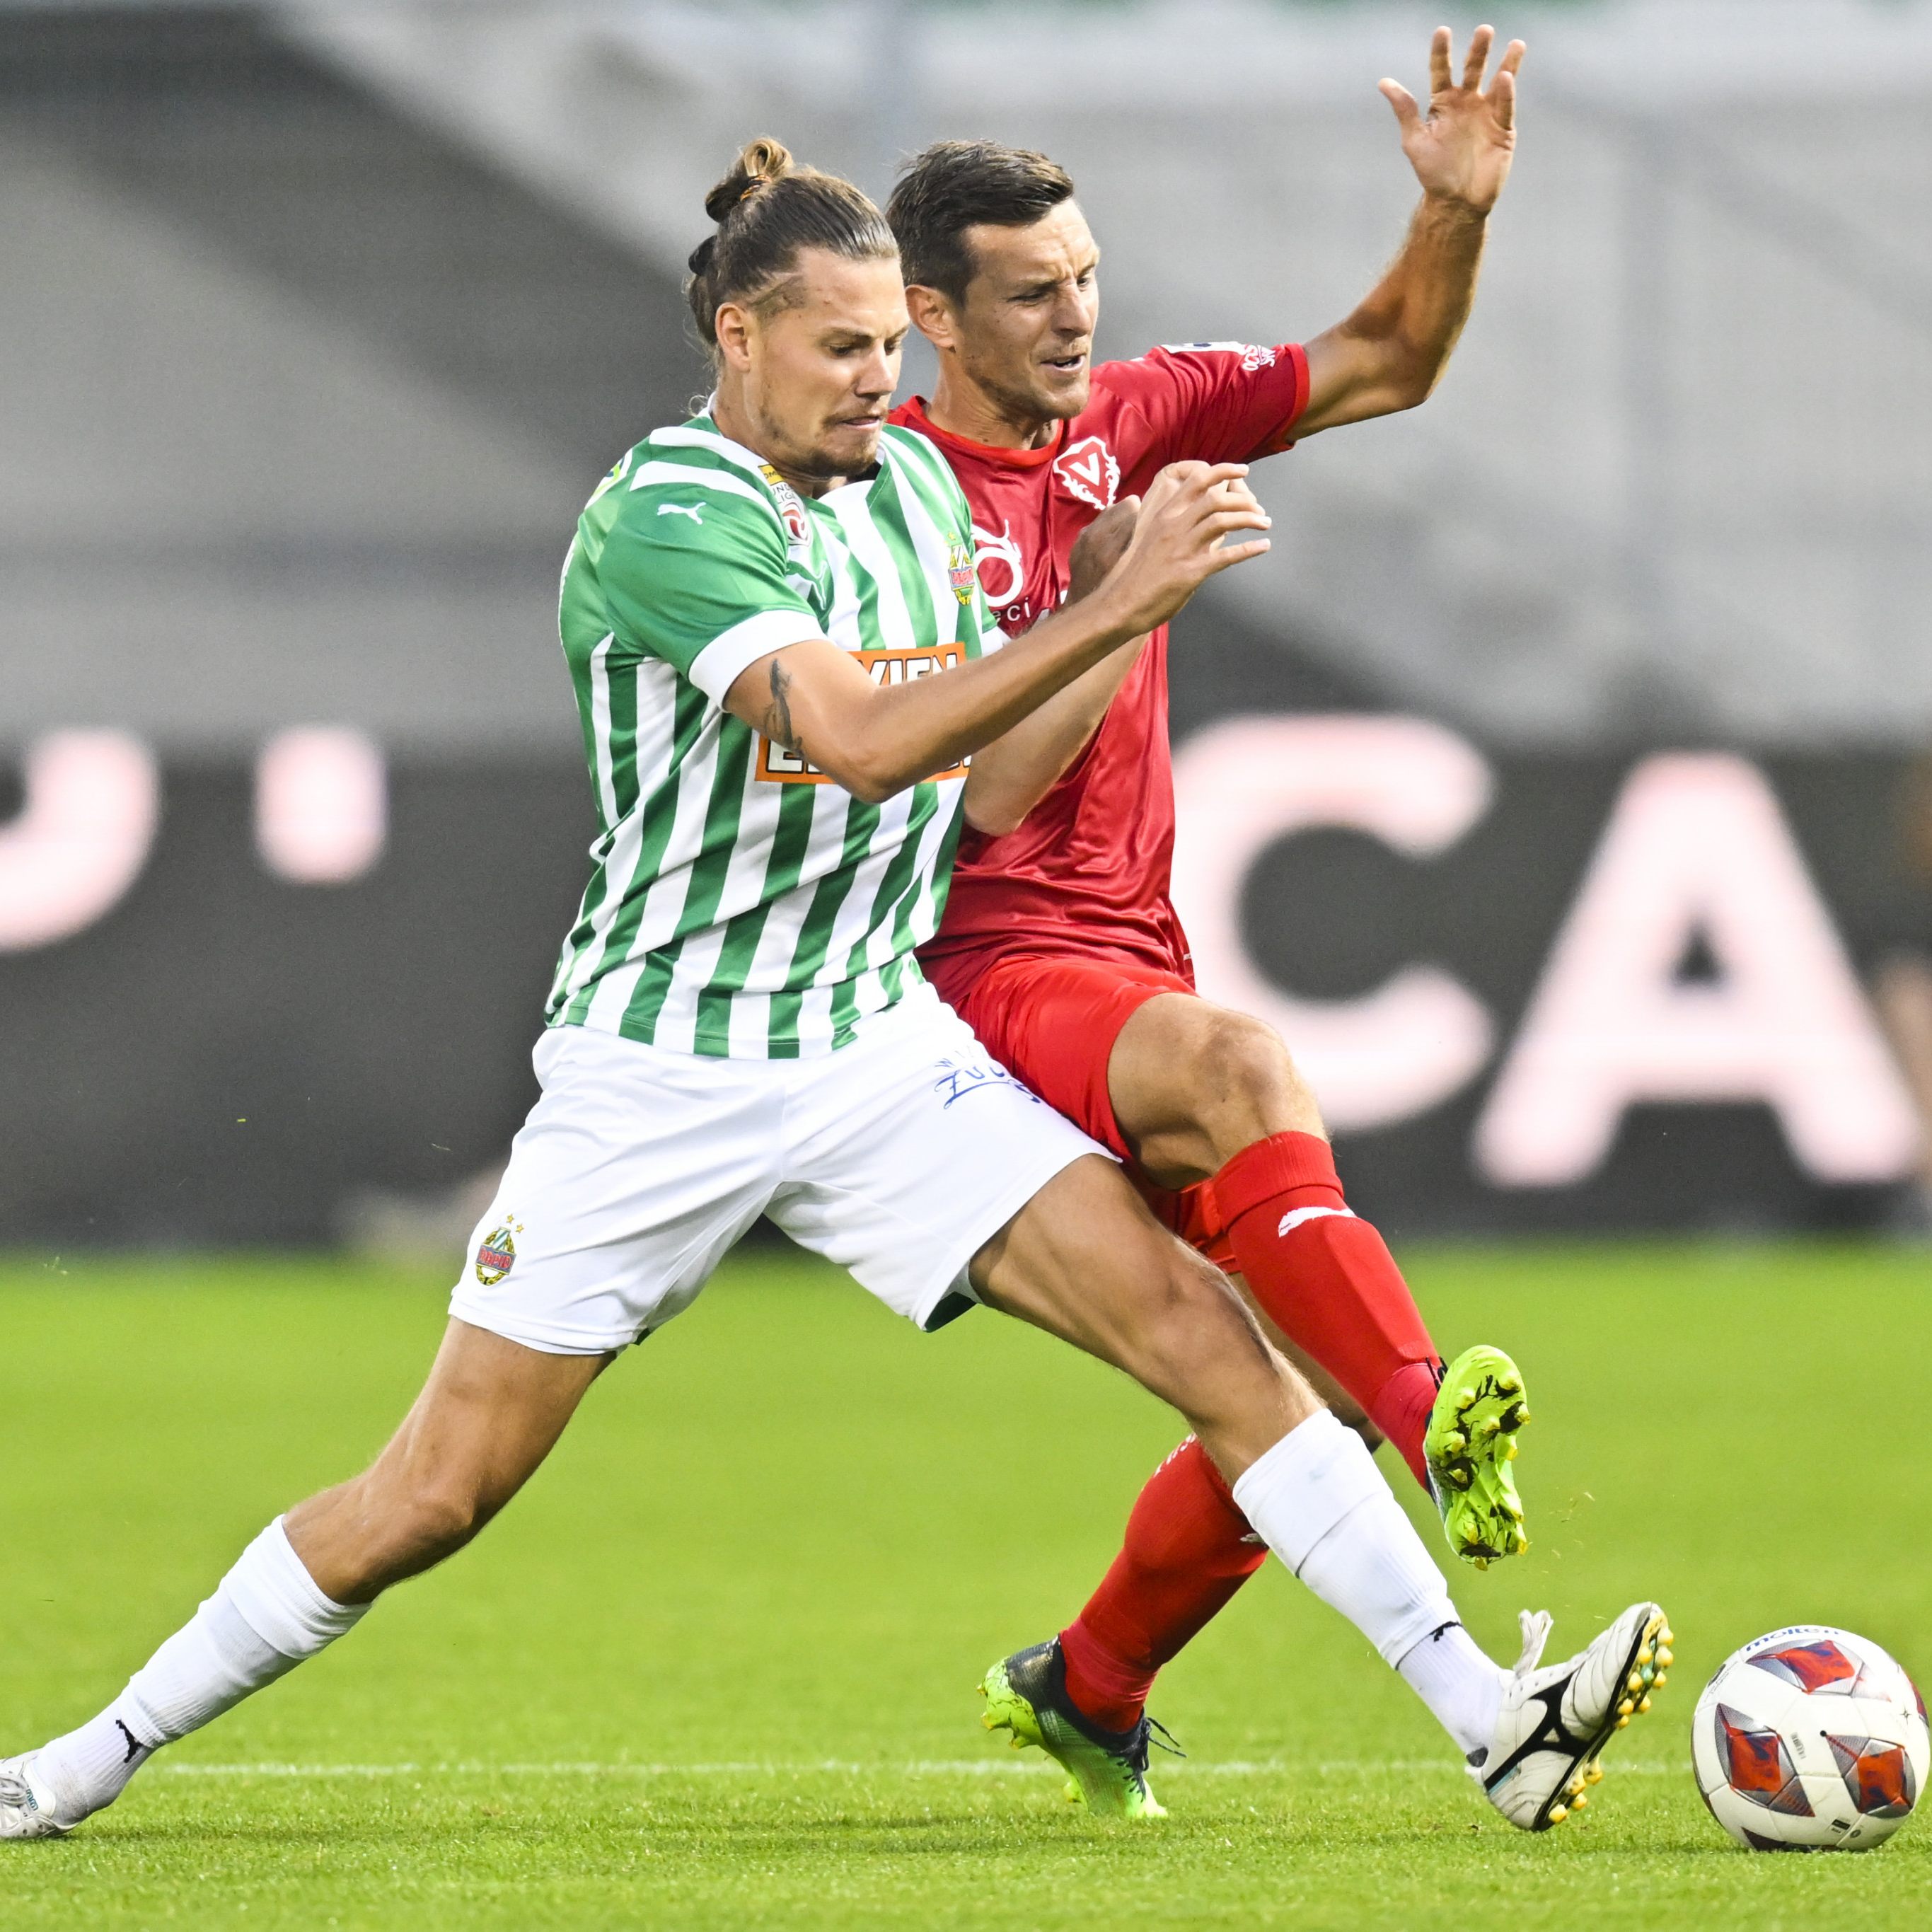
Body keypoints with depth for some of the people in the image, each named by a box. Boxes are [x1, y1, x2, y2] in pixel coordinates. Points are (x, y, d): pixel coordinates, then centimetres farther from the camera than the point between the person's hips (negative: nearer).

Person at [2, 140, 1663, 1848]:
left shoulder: (917, 485, 8)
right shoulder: (662, 516, -16)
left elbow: (983, 787, 11)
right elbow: (861, 739, -29)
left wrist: (1142, 590, -1)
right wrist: (1114, 605, -32)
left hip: (881, 1049, 5)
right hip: (655, 1075, -5)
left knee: (1196, 1323, -12)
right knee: (435, 1497, -1)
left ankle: (1485, 1718, -13)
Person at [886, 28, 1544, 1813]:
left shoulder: (1129, 418, 9)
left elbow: (1387, 368, 13)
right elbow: (985, 796, -16)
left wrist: (1457, 210, -4)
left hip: (1138, 978, 7)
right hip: (992, 978, -7)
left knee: (1307, 1388, -2)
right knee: (1244, 1065, -38)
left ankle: (1088, 1689, 19)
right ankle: (1438, 1424, -54)